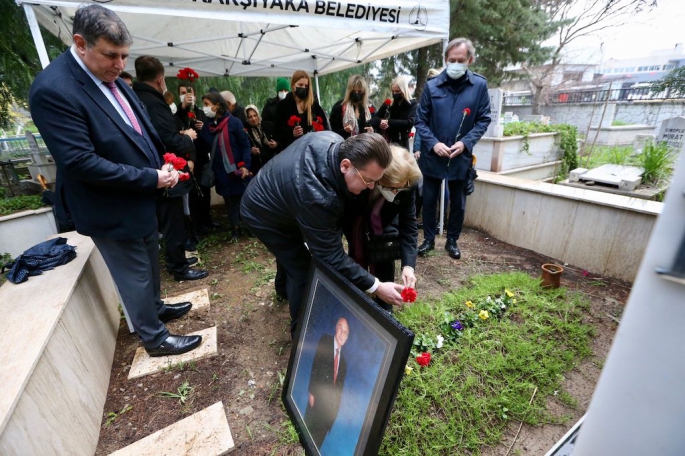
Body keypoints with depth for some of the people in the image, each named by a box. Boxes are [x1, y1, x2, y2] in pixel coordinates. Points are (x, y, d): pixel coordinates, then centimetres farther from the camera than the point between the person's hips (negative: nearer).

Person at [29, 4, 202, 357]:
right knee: (136, 276, 8)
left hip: (140, 199, 8)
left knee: (150, 264, 24)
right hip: (112, 210, -8)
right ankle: (155, 339, 29)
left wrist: (162, 165, -5)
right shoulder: (52, 89, -22)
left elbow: (140, 131, 12)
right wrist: (151, 178, -23)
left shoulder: (112, 79, 3)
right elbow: (80, 163, -25)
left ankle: (155, 307, 48)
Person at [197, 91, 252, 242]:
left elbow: (245, 144, -8)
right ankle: (235, 230, 18)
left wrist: (245, 165, -16)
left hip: (237, 169, -4)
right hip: (220, 171, 4)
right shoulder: (207, 125, 7)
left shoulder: (233, 122, -8)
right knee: (229, 201, 10)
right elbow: (204, 147, 11)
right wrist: (199, 134, -7)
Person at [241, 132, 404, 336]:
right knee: (302, 271, -6)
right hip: (263, 215, -8)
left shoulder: (335, 143, -21)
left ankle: (283, 286, 61)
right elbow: (332, 256, -37)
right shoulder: (317, 196, -46)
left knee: (291, 252, 30)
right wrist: (375, 287, -31)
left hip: (270, 196, 9)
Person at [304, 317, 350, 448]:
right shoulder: (325, 341, -10)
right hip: (318, 396, -4)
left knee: (321, 432, 13)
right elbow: (315, 366, -12)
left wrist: (337, 404, 10)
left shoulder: (344, 358, 5)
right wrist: (311, 392, -15)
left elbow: (341, 383, 11)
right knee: (310, 426, 10)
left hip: (331, 403, 4)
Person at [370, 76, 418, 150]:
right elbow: (374, 120, 11)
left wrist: (389, 122, -16)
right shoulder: (388, 103, 12)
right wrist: (380, 122, -14)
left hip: (401, 144, -3)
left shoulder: (412, 104, 3)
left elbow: (410, 122, -12)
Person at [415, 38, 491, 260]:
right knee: (429, 200, 9)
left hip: (461, 156, 0)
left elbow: (484, 120, 1)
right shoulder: (432, 85, -2)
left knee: (458, 203, 10)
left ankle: (452, 241, 29)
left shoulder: (479, 85, -1)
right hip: (432, 155, 0)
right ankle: (429, 239, 26)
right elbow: (420, 120, -1)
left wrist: (465, 143, -14)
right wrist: (433, 143, -15)